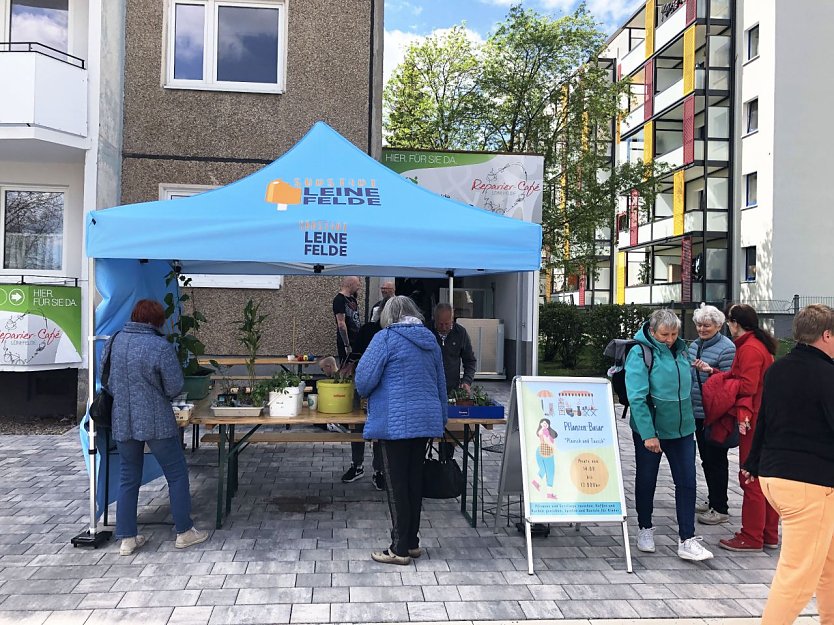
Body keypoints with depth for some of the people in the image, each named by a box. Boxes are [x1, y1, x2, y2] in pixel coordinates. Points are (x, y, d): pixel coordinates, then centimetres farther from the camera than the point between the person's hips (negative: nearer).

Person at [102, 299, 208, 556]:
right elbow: (175, 387, -12)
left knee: (128, 478, 15)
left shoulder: (114, 341, 0)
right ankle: (184, 532, 16)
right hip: (156, 422, -5)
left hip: (123, 422, 5)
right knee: (177, 474, 9)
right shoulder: (161, 347, -16)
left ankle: (127, 538, 20)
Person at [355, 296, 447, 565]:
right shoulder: (430, 341, 11)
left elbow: (364, 379, -12)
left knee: (397, 486, 1)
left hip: (395, 423, -6)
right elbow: (441, 384, 17)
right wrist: (441, 421, 26)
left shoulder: (385, 338, -9)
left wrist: (365, 392, 11)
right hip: (426, 421, 7)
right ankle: (412, 542, 23)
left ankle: (400, 549, 8)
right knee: (415, 481, 14)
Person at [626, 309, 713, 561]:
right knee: (646, 481, 11)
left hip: (682, 428, 5)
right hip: (649, 431, -5)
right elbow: (637, 397, -21)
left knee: (687, 482, 2)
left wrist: (689, 419, 18)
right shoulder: (640, 353, -16)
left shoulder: (681, 348, 4)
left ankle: (687, 540, 9)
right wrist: (648, 434, -24)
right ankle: (645, 529, 30)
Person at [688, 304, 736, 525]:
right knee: (706, 458, 16)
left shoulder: (726, 348, -13)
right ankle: (712, 500, 29)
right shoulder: (694, 345, 11)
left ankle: (720, 509, 7)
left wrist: (710, 370, -29)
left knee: (716, 459, -2)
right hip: (697, 411, 8)